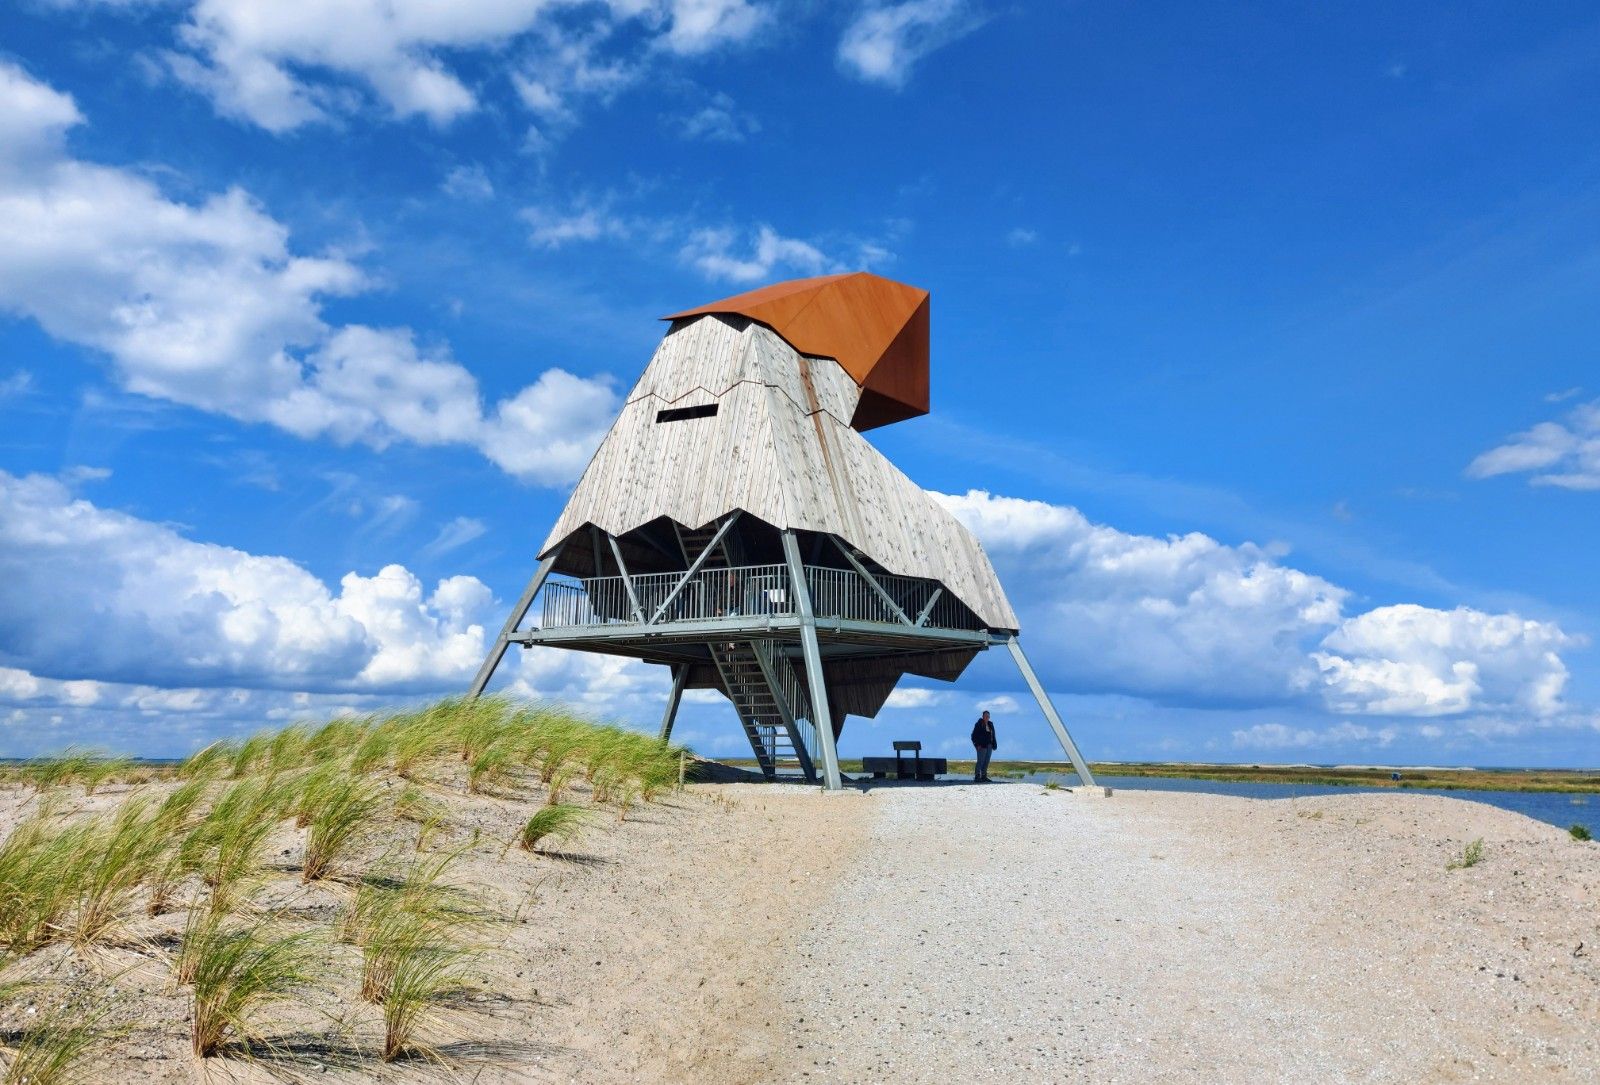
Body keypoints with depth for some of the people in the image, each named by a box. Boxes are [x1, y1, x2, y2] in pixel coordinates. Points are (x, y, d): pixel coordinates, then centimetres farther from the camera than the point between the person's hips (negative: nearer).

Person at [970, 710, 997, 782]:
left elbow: (993, 736, 19)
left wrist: (994, 745, 11)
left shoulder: (990, 724, 13)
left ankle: (984, 776, 13)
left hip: (989, 746, 7)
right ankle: (977, 777, -10)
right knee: (980, 761, -10)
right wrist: (977, 745, -16)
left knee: (986, 761, 8)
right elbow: (974, 736, -9)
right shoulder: (979, 724, -7)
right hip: (981, 746, -7)